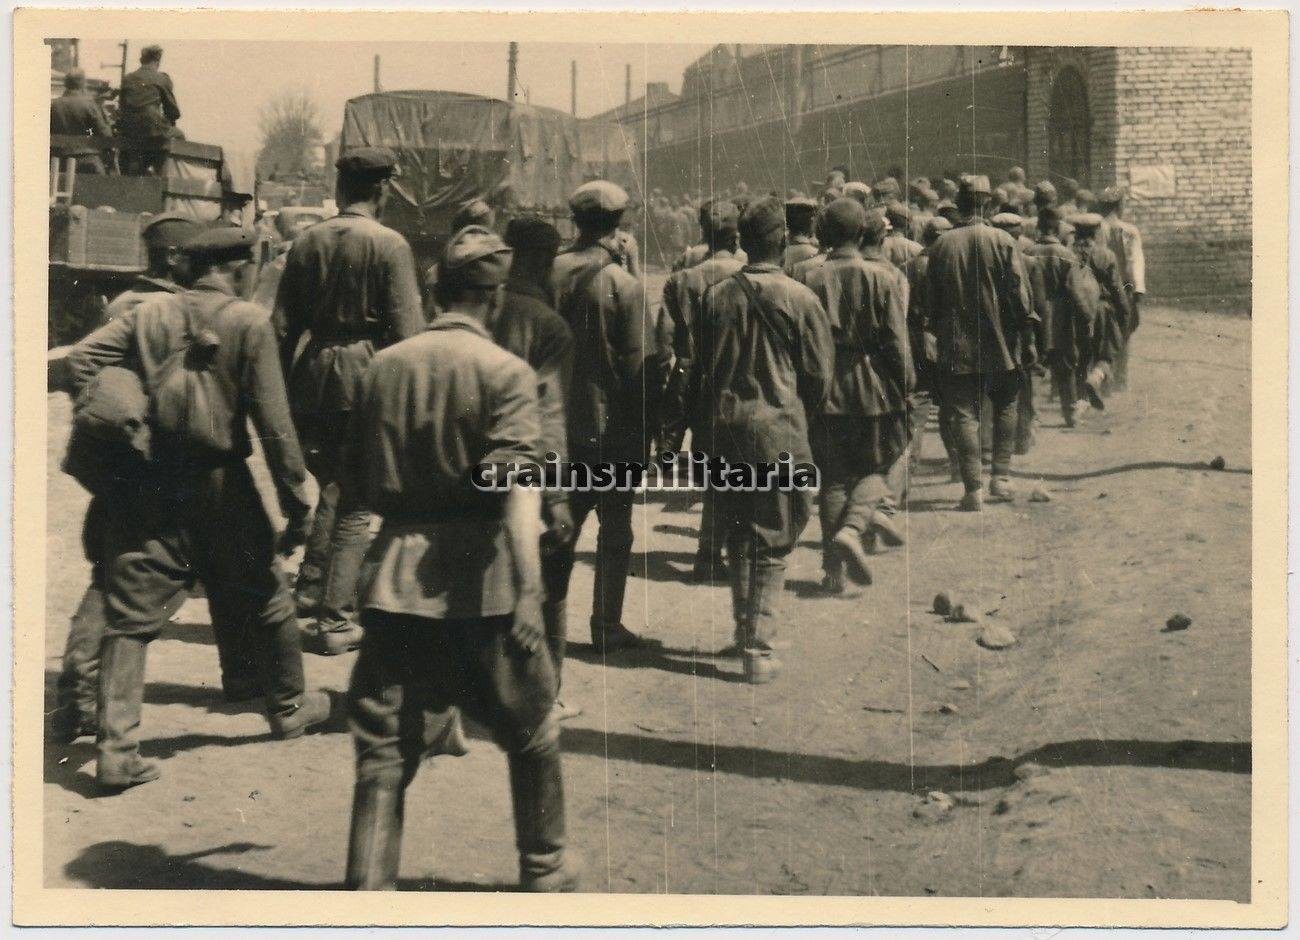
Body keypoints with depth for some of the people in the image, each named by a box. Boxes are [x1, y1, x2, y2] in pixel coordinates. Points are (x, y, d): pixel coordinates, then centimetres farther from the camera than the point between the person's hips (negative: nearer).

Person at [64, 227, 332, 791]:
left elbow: (79, 359, -6)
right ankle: (288, 707, 36)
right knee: (265, 601, 19)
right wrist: (297, 502, -6)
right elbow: (273, 422, -10)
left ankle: (116, 749, -1)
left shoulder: (148, 315, 4)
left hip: (148, 485, 2)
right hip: (221, 485, -2)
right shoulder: (249, 323, -6)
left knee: (130, 618, 5)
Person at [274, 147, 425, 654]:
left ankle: (309, 588, 23)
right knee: (357, 499, 2)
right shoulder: (389, 245, -7)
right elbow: (406, 329, -10)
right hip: (366, 374, -5)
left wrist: (283, 391, 15)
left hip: (314, 371, 5)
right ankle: (333, 621, 3)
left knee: (332, 484, 24)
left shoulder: (307, 241, 7)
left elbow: (284, 325, 8)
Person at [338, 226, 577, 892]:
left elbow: (356, 487, 12)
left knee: (384, 749, 6)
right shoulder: (505, 372, -5)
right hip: (479, 581, -3)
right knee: (530, 731, 17)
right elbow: (516, 482, -20)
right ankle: (544, 870, 31)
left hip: (396, 577, 3)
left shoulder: (384, 366, 8)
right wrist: (529, 586, -28)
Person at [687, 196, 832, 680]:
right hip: (777, 429, -4)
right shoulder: (799, 298, -9)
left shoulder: (717, 295, 1)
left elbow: (700, 368, 6)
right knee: (772, 544, 4)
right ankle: (758, 648, 3)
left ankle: (744, 629, 29)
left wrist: (700, 429, 16)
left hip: (723, 427, 4)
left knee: (738, 534, 20)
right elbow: (819, 375, -4)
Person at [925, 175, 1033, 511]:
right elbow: (1020, 294, -7)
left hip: (956, 348, 0)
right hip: (1000, 345, 0)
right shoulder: (1002, 241, -8)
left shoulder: (941, 247, -2)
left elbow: (932, 300, 5)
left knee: (965, 415, 1)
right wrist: (1024, 333, 4)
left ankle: (974, 489, -4)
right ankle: (1001, 477, 14)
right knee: (1005, 408, 18)